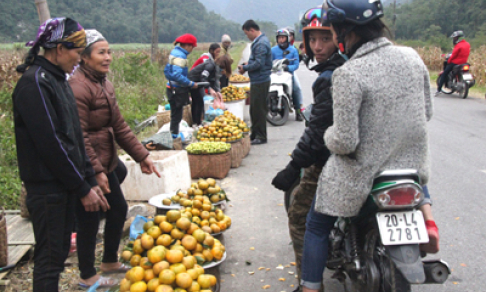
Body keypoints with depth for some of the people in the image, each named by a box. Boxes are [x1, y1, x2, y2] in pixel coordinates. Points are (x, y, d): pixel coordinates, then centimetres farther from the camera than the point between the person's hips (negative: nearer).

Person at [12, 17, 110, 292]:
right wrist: (83, 188, -14)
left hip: (65, 186, 9)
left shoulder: (57, 79, 12)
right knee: (50, 257, -1)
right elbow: (50, 143, -20)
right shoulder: (34, 83, -16)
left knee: (61, 250, 16)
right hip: (48, 188, -9)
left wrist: (91, 181, 10)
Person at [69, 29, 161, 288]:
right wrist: (96, 171, -25)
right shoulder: (78, 88, -20)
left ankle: (110, 261, 39)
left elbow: (119, 126, 14)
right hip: (87, 169, -10)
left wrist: (141, 155, 12)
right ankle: (87, 276, 22)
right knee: (89, 220, 3)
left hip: (104, 164, 10)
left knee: (118, 209, 19)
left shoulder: (104, 84, 11)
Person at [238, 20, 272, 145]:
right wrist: (248, 64, 9)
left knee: (259, 110, -4)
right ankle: (255, 134, 27)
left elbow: (258, 64, -24)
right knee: (254, 109, 17)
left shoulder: (261, 44, -19)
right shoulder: (258, 41, 14)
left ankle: (261, 137, 4)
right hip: (257, 80, 11)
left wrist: (245, 68, -12)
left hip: (260, 81, -11)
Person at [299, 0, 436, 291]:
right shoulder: (412, 57, -4)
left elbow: (344, 142, -23)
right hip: (414, 166, 6)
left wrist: (329, 136, -1)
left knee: (317, 226, 15)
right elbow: (426, 112, 7)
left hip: (363, 173, -5)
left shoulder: (348, 74, -23)